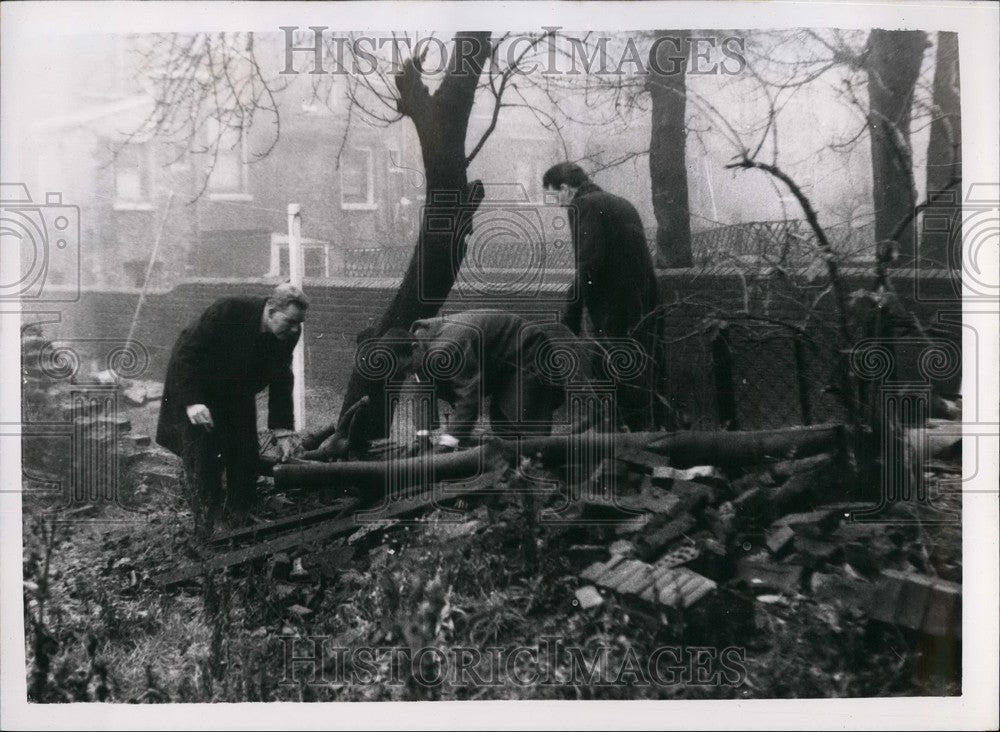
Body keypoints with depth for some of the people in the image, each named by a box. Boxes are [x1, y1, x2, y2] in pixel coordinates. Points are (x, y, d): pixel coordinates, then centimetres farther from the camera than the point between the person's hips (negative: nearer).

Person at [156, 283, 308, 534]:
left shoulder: (288, 334, -19)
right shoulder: (226, 312, -35)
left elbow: (281, 382, -11)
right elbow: (186, 353, -28)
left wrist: (283, 431, -15)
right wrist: (192, 401, -34)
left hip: (238, 392, 5)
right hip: (197, 388, -5)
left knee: (245, 452, 1)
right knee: (201, 450, -11)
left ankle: (239, 513, 18)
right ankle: (207, 522, 0)